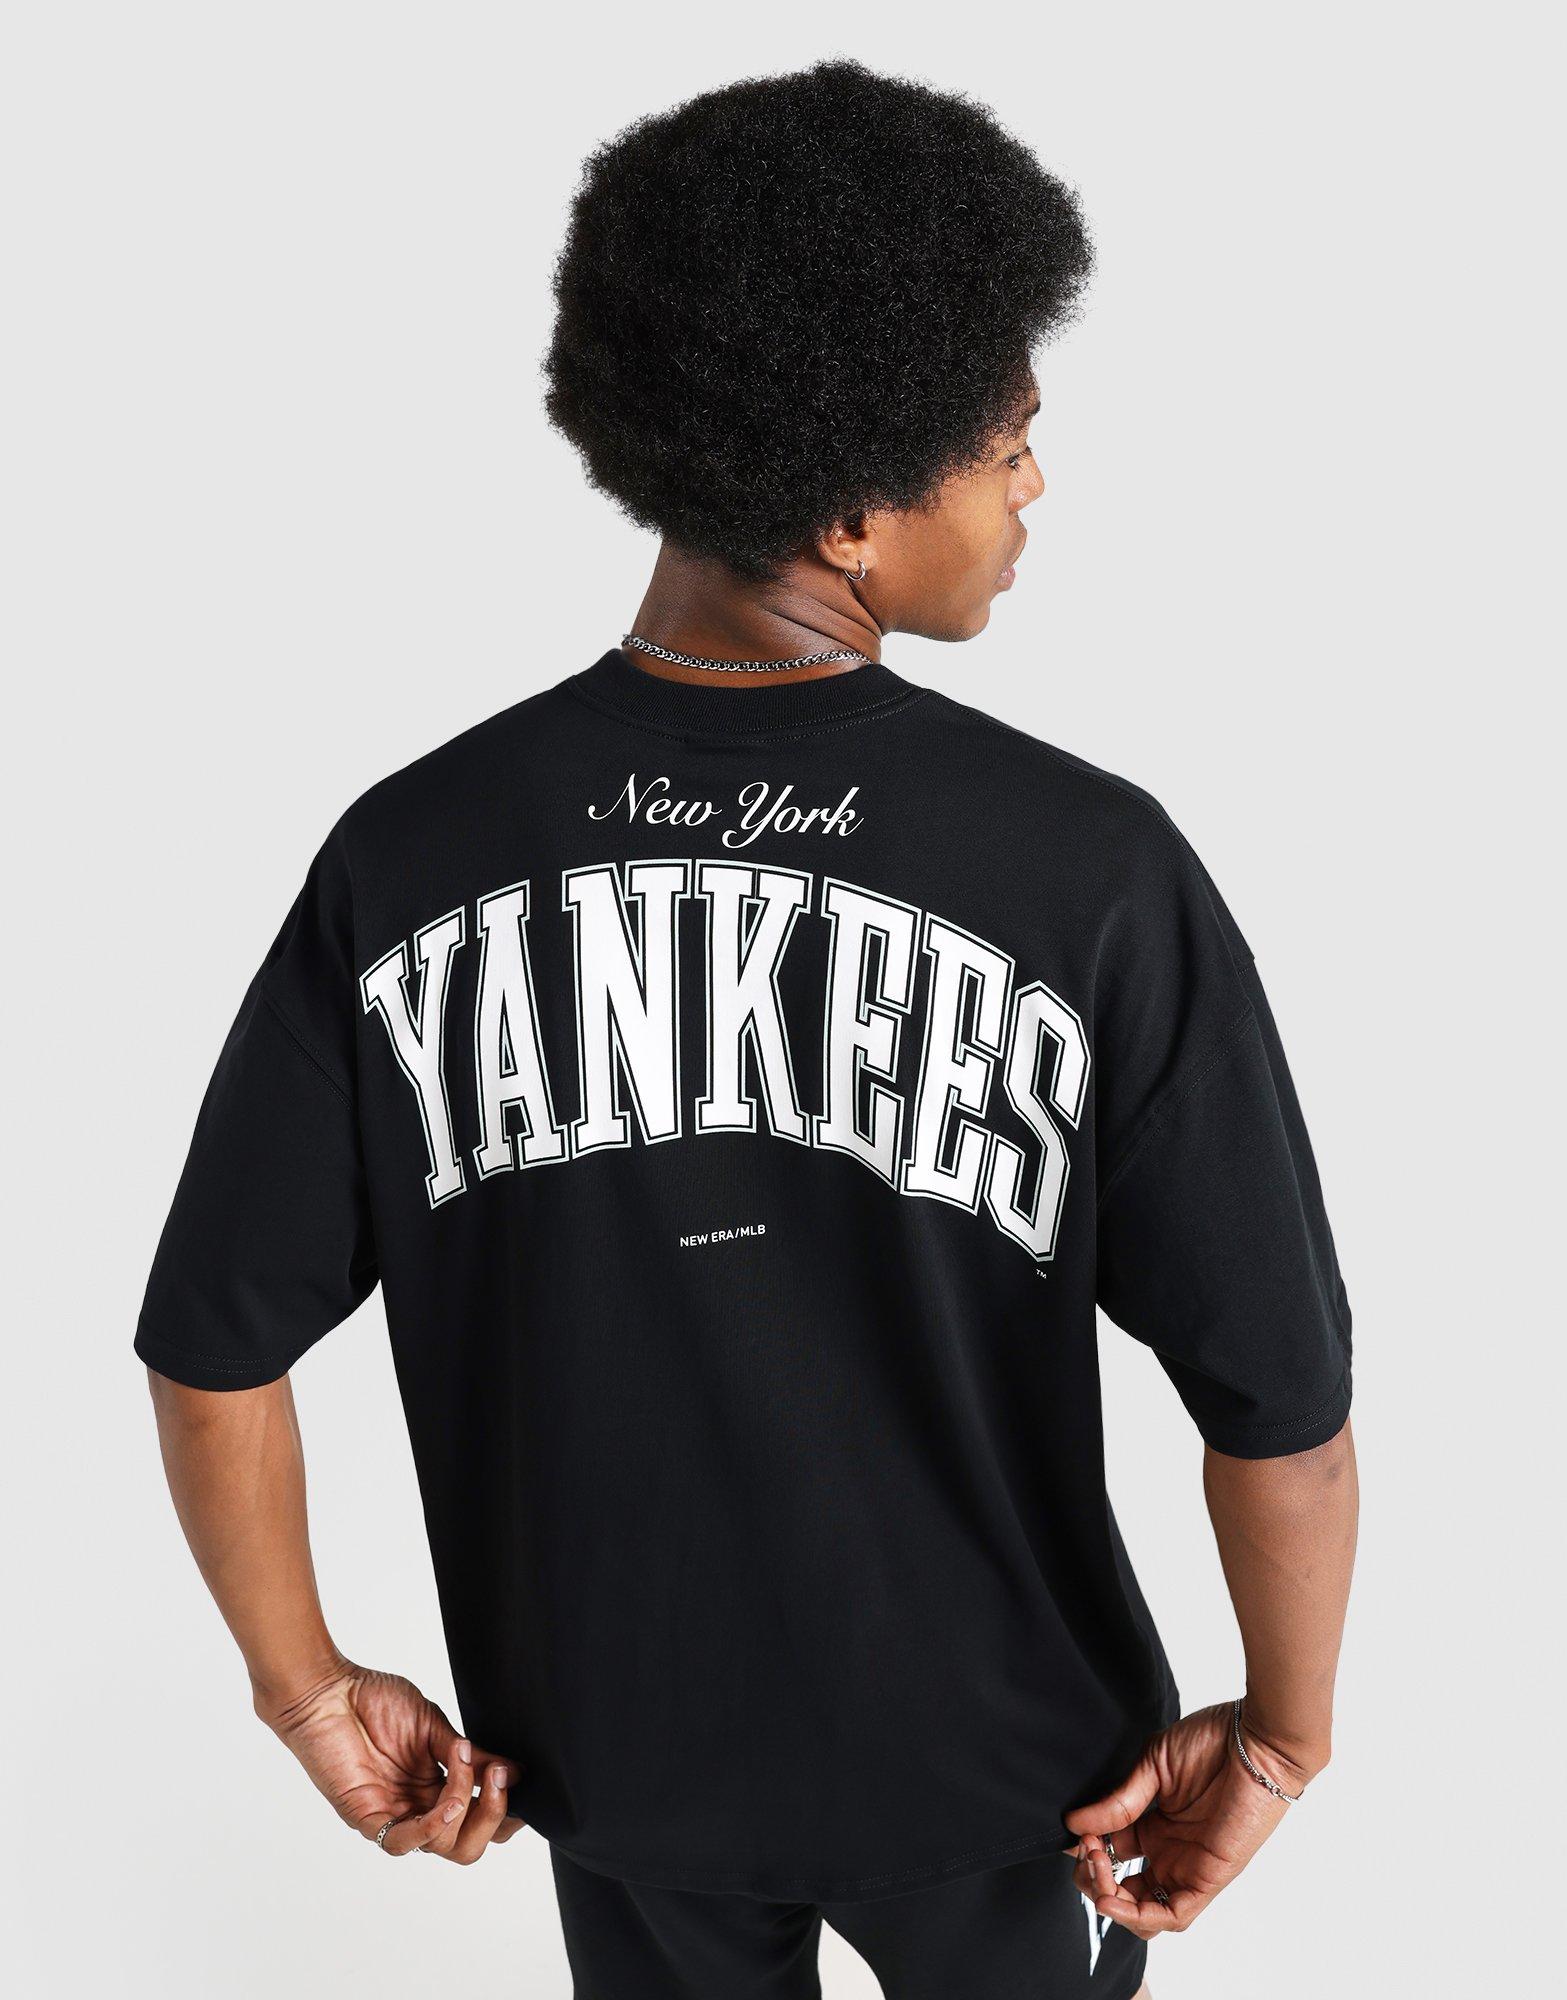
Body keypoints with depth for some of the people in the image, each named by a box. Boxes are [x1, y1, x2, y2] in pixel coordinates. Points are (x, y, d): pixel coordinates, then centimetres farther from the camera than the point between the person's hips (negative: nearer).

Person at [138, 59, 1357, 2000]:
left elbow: (211, 1351, -11)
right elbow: (1282, 1405, -20)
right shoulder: (1094, 871, -25)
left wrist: (309, 1690, 5)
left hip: (616, 1750, 2)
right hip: (993, 1761, -2)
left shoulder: (403, 855, -17)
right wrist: (1283, 1727, -2)